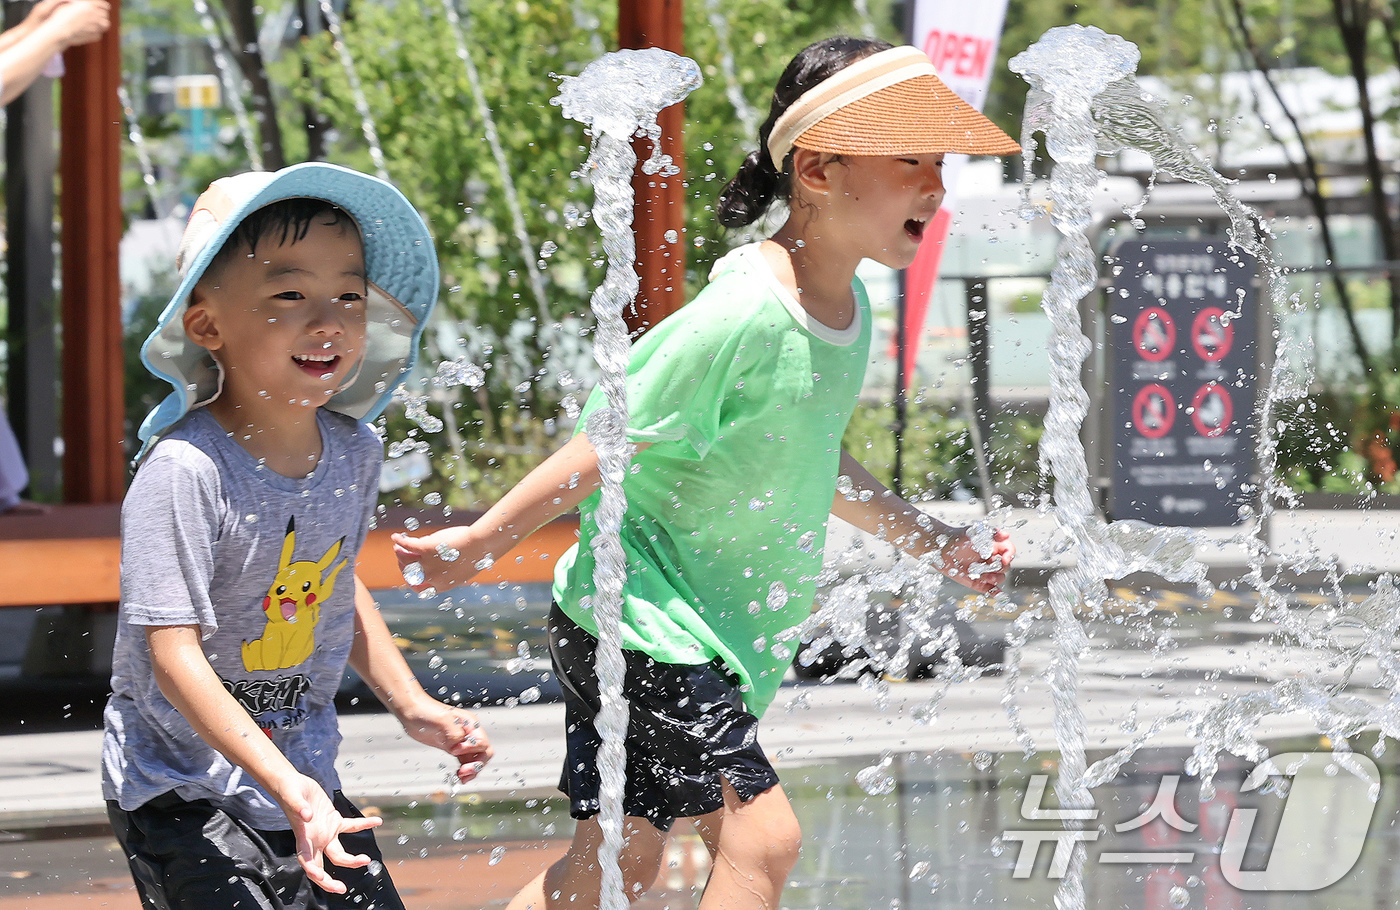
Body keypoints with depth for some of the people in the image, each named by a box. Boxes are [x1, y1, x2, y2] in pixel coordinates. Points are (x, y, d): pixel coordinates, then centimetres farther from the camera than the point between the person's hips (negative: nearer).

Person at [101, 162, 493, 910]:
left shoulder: (354, 454, -1)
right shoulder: (185, 470, -24)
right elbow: (174, 653, -27)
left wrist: (411, 705, 12)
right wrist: (287, 789, -34)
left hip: (304, 778, 7)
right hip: (181, 788, -7)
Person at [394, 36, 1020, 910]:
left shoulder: (846, 304, 3)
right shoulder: (740, 320, -24)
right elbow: (612, 446, -16)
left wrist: (931, 540, 22)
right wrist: (482, 541, -11)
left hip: (717, 628, 9)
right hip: (639, 616, -9)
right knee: (762, 835, -14)